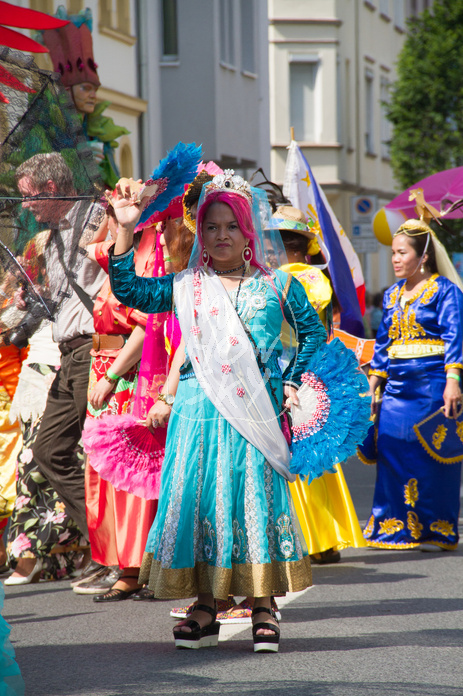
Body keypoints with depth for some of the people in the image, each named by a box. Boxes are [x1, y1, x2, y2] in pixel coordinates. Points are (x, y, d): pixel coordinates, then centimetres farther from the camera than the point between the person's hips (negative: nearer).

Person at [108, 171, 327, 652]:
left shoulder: (276, 285, 9)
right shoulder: (185, 287, 10)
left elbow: (314, 333, 15)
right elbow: (127, 289, 3)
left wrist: (291, 383, 5)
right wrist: (125, 230, -3)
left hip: (255, 411, -1)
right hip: (199, 410, 1)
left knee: (255, 494, -4)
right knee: (199, 496, -1)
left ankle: (262, 608, 2)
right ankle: (205, 610, 6)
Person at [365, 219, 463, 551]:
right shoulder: (392, 295, 16)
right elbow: (383, 344, 21)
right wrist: (373, 387, 17)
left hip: (432, 386, -6)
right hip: (397, 388, 6)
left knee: (432, 457, -2)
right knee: (393, 455, 2)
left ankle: (436, 532, 6)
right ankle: (397, 526, 10)